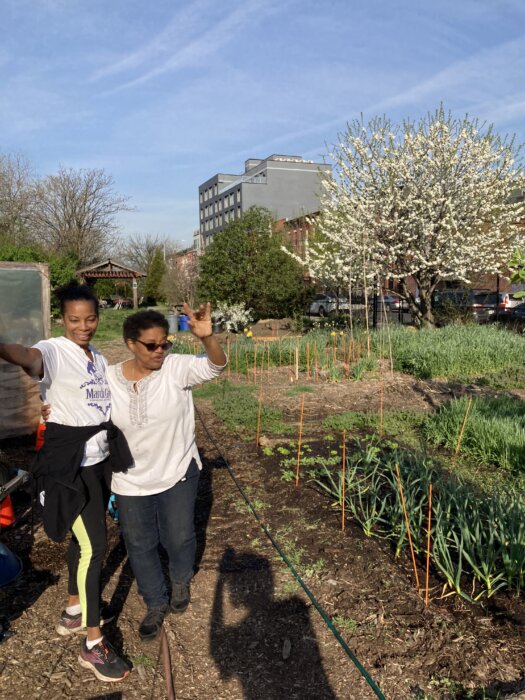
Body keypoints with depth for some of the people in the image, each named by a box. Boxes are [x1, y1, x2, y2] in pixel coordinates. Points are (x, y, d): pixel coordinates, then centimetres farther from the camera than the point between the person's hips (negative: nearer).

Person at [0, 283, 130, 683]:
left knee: (85, 537, 19)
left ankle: (74, 612, 40)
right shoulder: (53, 351, -16)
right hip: (68, 462, -7)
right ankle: (93, 644, 9)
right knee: (95, 545, -6)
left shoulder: (99, 359, 8)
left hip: (97, 459, 8)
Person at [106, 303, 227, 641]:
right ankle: (156, 604, 38)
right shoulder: (109, 378, -10)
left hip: (178, 473, -2)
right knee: (139, 544, 13)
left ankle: (182, 582, 49)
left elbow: (216, 365, -34)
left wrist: (207, 336, -53)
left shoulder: (177, 368, -18)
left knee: (179, 536, 15)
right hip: (130, 480, 2)